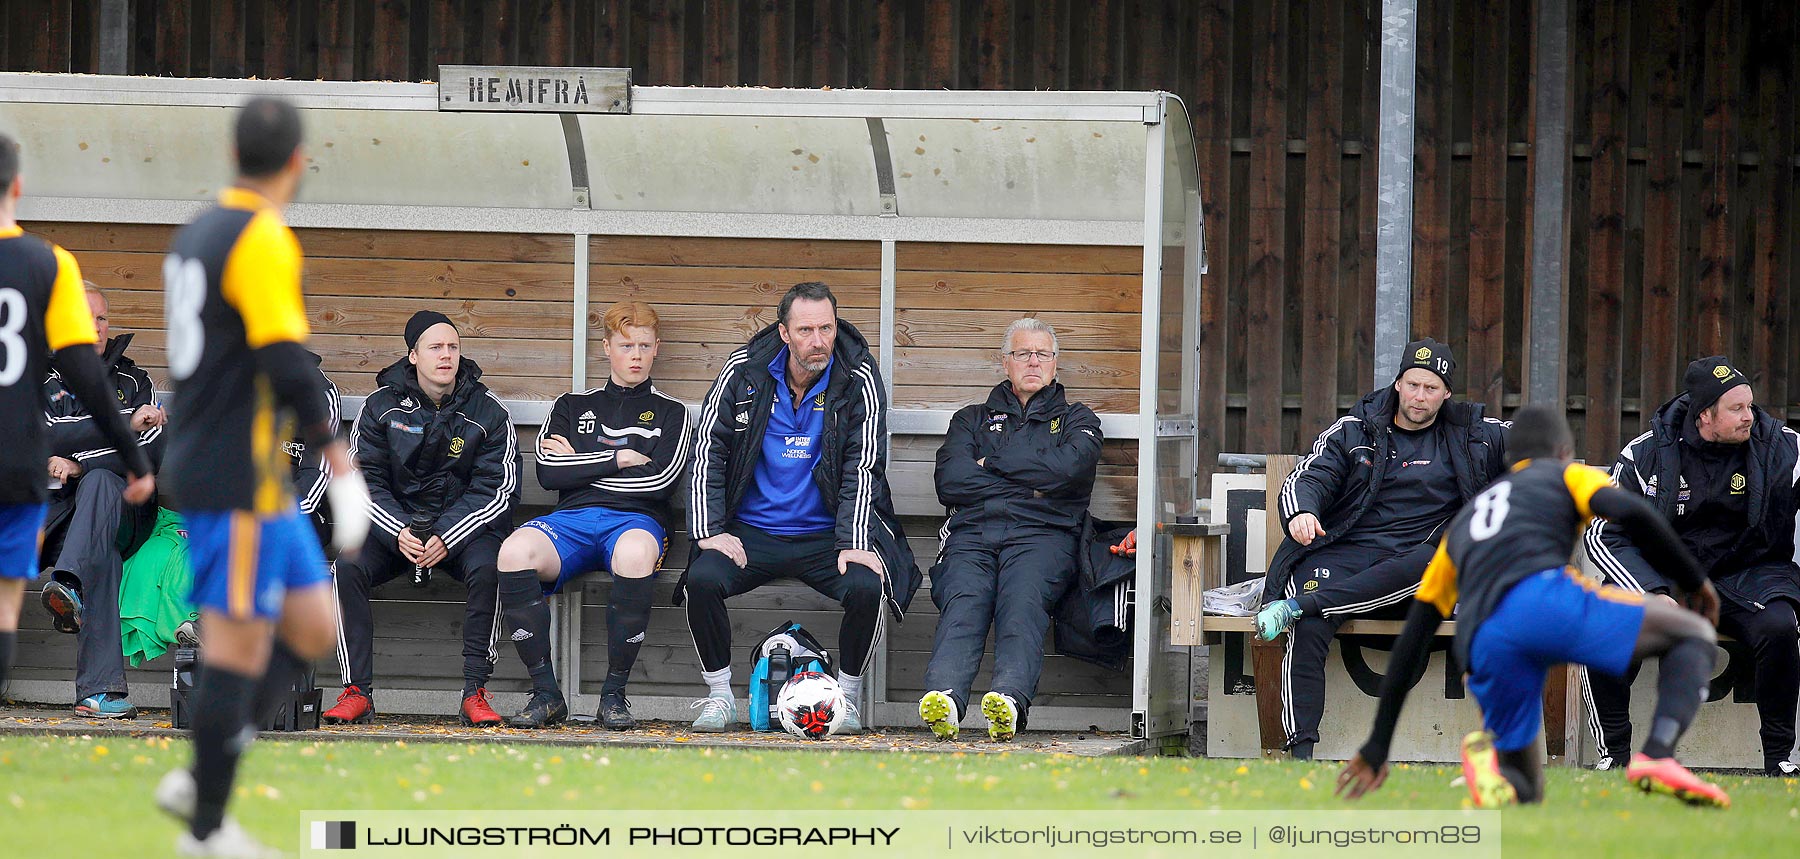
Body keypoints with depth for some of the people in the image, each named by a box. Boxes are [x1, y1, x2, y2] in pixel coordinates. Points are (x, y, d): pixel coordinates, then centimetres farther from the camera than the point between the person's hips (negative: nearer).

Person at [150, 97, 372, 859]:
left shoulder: (197, 233, 13)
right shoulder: (263, 241, -16)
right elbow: (286, 366, -22)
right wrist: (335, 451, -12)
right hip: (241, 482, -9)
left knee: (311, 627, 12)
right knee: (239, 646, -4)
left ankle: (201, 781, 10)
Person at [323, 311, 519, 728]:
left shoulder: (488, 413, -1)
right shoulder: (380, 407, 2)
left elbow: (497, 490, -5)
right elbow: (364, 482, -1)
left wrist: (446, 537, -18)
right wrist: (400, 533, -18)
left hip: (463, 527, -1)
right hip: (394, 524, 1)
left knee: (486, 567, -34)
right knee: (348, 567, -27)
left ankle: (475, 693, -28)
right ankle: (357, 691, -24)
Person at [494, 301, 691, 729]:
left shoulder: (671, 413, 18)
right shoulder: (573, 407, 24)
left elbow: (661, 480, 0)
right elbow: (549, 471, 7)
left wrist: (581, 466, 4)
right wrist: (619, 459, 4)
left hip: (636, 520, -2)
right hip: (572, 518, 2)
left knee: (634, 553, -42)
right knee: (515, 550, -34)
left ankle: (614, 694, -30)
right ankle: (545, 693, -26)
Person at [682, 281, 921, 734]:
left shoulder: (859, 378, -5)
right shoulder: (744, 371, -2)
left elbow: (862, 468, -8)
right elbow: (708, 448, 1)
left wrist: (854, 543, -19)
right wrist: (711, 530, -10)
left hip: (826, 535, -1)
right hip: (751, 532, 1)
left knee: (867, 586, -29)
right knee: (702, 579, -27)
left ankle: (847, 696, -5)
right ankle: (719, 695, -6)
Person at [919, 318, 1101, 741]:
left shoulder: (1075, 419, 27)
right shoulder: (972, 419, 30)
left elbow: (1068, 468, 2)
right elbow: (950, 482, 10)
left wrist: (993, 463, 7)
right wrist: (1030, 484, 4)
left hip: (1041, 534, -1)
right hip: (972, 533, 1)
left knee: (1023, 601, -36)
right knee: (963, 601, -34)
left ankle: (1009, 700, -60)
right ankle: (944, 699, -59)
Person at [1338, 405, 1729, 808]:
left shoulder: (1463, 522, 38)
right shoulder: (1566, 474, 26)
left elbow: (1411, 643, 35)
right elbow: (1631, 513, 2)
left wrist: (1377, 747, 37)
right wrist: (1694, 582, 15)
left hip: (1481, 646, 4)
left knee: (1525, 791, 21)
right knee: (1693, 634, 13)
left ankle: (1487, 751, -18)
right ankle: (1657, 757, -15)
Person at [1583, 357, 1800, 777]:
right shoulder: (1645, 454, -5)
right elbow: (1605, 534, -3)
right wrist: (1655, 596, -18)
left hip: (1748, 574, 0)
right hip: (1661, 574, 0)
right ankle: (1613, 752, -12)